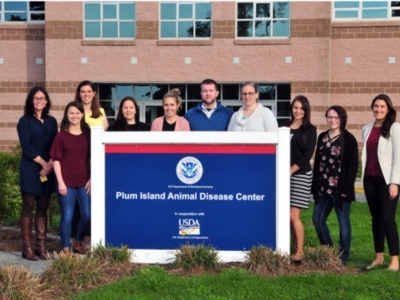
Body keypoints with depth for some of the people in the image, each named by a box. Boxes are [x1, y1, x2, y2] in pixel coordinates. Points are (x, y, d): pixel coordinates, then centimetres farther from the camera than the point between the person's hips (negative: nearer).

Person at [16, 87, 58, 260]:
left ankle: (41, 246, 9)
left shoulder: (51, 121, 13)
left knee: (43, 209, 5)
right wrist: (43, 163, -12)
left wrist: (50, 164, -8)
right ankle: (27, 247, 1)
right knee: (28, 208, -2)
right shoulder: (25, 121, 0)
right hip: (30, 169, -4)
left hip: (48, 170, 4)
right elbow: (26, 147, -8)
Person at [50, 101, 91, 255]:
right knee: (67, 216, 1)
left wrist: (91, 179, 2)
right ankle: (66, 249, 12)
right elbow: (56, 160, -3)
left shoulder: (88, 135, 6)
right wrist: (60, 182, -10)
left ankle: (78, 242, 30)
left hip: (84, 181, 3)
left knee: (87, 215, 7)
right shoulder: (61, 136, -1)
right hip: (66, 182, -3)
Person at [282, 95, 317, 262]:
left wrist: (291, 170, -12)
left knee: (293, 215, -9)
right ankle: (295, 249, 13)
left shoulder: (309, 130, 1)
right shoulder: (285, 127, 12)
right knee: (288, 216, 4)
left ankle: (299, 252, 1)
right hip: (285, 175, 4)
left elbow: (307, 155, -7)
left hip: (300, 175, -4)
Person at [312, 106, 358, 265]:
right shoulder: (322, 137, 10)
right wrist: (315, 185, 8)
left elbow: (353, 165, -9)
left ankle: (343, 256, 14)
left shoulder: (349, 139, -6)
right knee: (317, 219, 10)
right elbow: (317, 162, 12)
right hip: (323, 188, 6)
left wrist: (347, 188, -15)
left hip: (340, 188, -6)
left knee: (343, 222, 4)